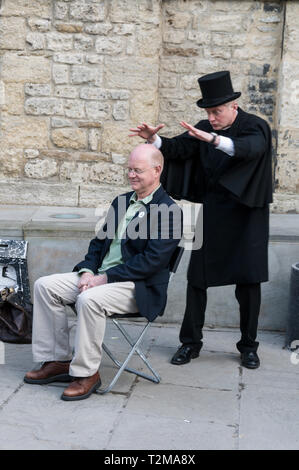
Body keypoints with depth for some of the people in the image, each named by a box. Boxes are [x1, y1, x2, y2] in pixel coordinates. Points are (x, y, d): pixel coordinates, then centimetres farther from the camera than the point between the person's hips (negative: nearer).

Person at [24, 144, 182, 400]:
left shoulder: (169, 211, -11)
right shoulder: (121, 201, 16)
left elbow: (152, 261, -19)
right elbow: (100, 241, 18)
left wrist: (105, 278, -20)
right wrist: (88, 271, -2)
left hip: (139, 286, -8)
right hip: (100, 276, 9)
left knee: (90, 299, -34)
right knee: (45, 285, -4)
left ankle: (87, 372, -15)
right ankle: (58, 361, 3)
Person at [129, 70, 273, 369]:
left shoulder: (255, 127, -9)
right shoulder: (204, 129, 2)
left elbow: (252, 148, -32)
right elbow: (178, 148, -10)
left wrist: (213, 139, -47)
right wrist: (154, 138, -30)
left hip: (246, 214, -3)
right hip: (211, 213, 3)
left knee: (248, 282, 2)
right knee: (197, 278, 3)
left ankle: (248, 345, 19)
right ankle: (191, 342, 16)